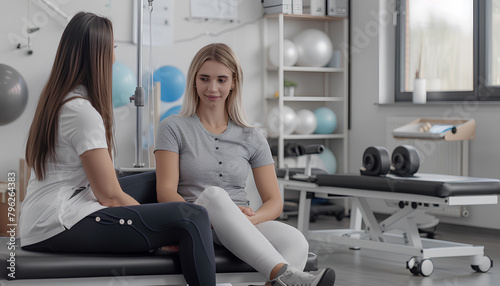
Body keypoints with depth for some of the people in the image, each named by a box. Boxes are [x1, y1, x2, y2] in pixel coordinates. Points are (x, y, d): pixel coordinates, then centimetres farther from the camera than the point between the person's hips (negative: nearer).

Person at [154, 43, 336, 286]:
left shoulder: (252, 138, 16)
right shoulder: (174, 128, 9)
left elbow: (274, 201, 11)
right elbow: (165, 192, -3)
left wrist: (252, 218, -14)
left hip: (242, 230, 3)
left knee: (295, 241, -31)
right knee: (213, 194, -39)